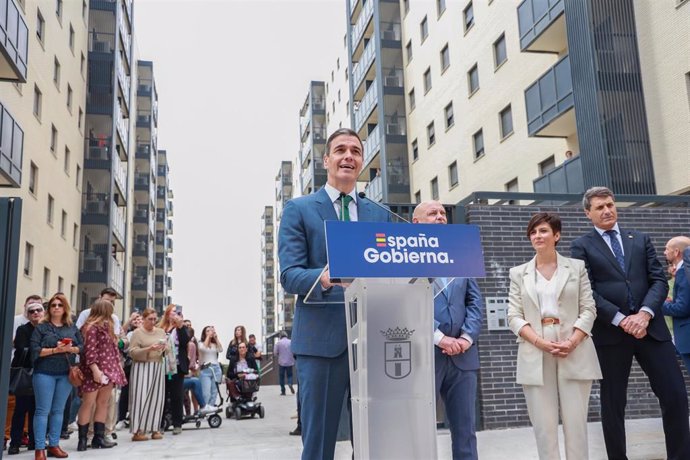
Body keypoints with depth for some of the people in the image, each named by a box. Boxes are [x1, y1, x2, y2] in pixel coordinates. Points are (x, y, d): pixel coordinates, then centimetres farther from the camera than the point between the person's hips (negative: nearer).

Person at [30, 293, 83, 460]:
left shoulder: (72, 327, 10)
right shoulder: (41, 327, -1)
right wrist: (55, 350, -19)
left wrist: (71, 349, -13)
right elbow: (35, 350, -9)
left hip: (65, 374, 4)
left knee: (58, 410, 9)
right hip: (45, 373, -3)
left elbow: (82, 346, 6)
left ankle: (54, 445, 18)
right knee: (43, 410, -3)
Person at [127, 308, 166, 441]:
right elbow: (132, 352, -10)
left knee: (156, 397, 3)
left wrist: (164, 348, -8)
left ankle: (154, 428, 10)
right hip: (142, 367, -5)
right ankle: (137, 431, -4)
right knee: (141, 398, -7)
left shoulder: (161, 332, 13)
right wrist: (149, 349, -21)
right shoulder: (137, 333, -2)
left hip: (157, 367, 5)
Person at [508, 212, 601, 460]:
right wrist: (540, 342, -12)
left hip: (574, 353, 0)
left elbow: (588, 309, 3)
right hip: (535, 355, 1)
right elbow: (514, 317, 4)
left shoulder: (577, 267, 10)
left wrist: (572, 342, -13)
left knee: (576, 423, 0)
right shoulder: (518, 273, 11)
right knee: (544, 426, 1)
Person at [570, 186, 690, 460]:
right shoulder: (582, 247, 4)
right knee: (612, 404, 5)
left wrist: (645, 314, -11)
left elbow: (659, 280, 6)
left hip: (650, 327, 3)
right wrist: (621, 320, -14)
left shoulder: (641, 240, 15)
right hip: (610, 332, -3)